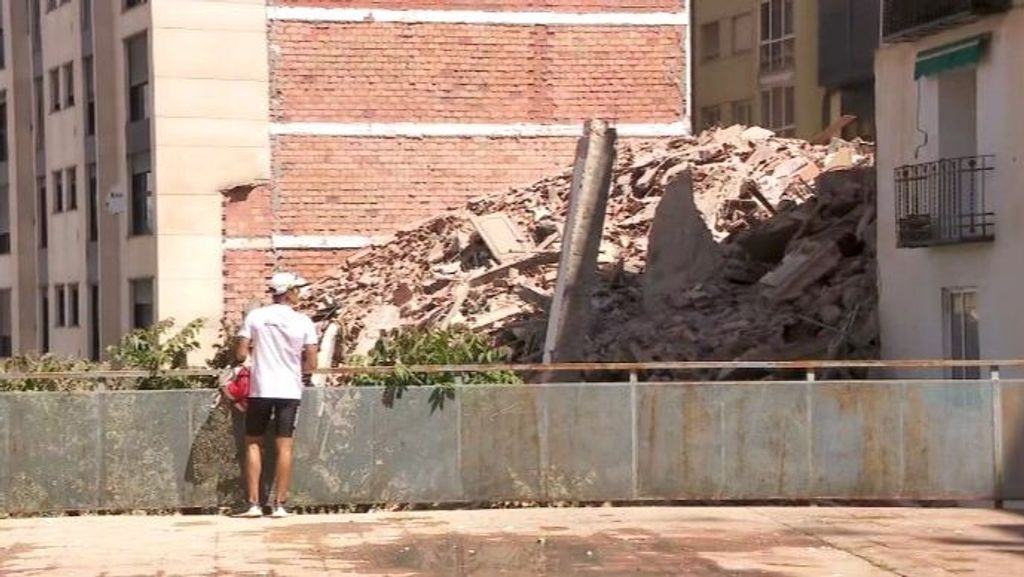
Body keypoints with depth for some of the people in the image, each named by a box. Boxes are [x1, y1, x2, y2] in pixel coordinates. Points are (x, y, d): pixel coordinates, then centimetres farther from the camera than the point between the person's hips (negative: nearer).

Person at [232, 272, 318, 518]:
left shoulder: (255, 317, -3)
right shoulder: (303, 322, -3)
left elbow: (241, 355, -5)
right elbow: (311, 363, -4)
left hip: (260, 388, 0)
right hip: (290, 389, 0)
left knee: (253, 444, 9)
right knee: (284, 447, 3)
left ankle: (253, 503, 4)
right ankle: (279, 504, 3)